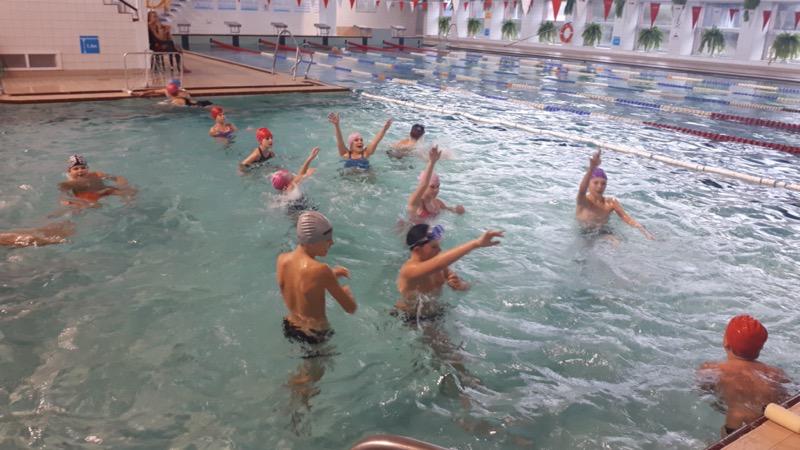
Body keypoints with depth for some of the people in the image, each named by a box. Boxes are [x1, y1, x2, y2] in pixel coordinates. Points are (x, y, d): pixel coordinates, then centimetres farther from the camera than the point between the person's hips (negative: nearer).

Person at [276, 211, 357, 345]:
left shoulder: (282, 259, -9)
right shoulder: (321, 270, -30)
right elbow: (351, 308, -21)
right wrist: (346, 291, 0)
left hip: (290, 328, 7)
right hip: (315, 336, -7)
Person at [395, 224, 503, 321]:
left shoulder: (438, 266, -7)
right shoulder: (409, 270, -32)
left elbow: (466, 286, 0)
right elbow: (437, 263, -51)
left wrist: (460, 285, -27)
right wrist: (477, 243, -60)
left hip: (435, 314, 7)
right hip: (411, 321, -7)